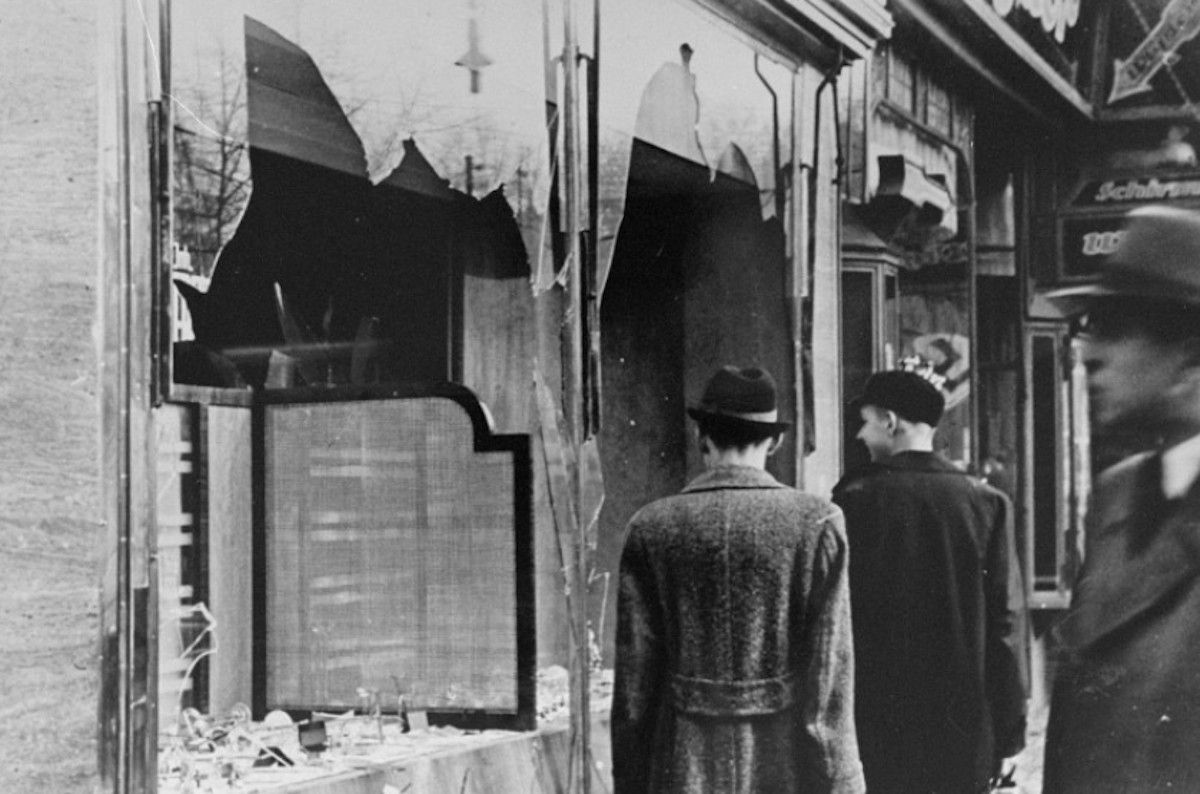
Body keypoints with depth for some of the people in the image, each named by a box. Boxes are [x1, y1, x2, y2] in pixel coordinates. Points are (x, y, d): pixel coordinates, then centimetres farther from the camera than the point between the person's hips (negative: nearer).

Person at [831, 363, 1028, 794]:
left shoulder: (853, 502, -7)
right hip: (963, 725, 2)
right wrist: (1008, 731, 4)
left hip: (875, 721, -2)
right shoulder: (987, 503, -1)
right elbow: (1007, 621, -2)